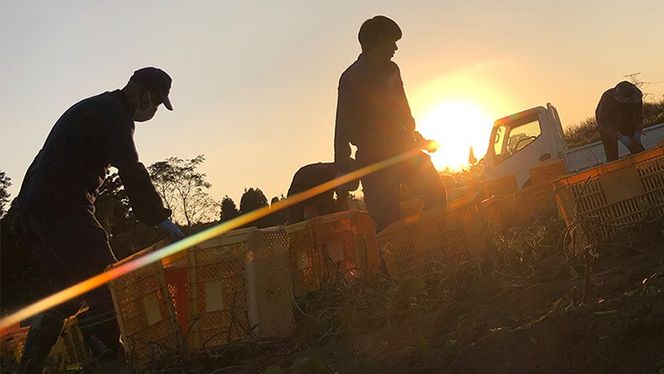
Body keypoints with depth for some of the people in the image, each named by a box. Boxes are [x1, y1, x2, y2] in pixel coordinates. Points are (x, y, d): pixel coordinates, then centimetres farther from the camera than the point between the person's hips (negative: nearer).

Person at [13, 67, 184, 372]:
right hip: (63, 207, -10)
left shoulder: (94, 108, 26)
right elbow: (131, 173, -15)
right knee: (106, 286, -13)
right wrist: (163, 221, -16)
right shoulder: (114, 112, -5)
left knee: (66, 294, 15)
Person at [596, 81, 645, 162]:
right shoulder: (607, 98, -33)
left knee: (639, 152, -2)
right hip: (607, 127, -4)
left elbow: (639, 115, -4)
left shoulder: (636, 98, -20)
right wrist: (620, 137, -37)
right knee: (612, 158, -11)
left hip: (628, 125, 4)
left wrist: (638, 132, -19)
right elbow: (603, 123, -31)